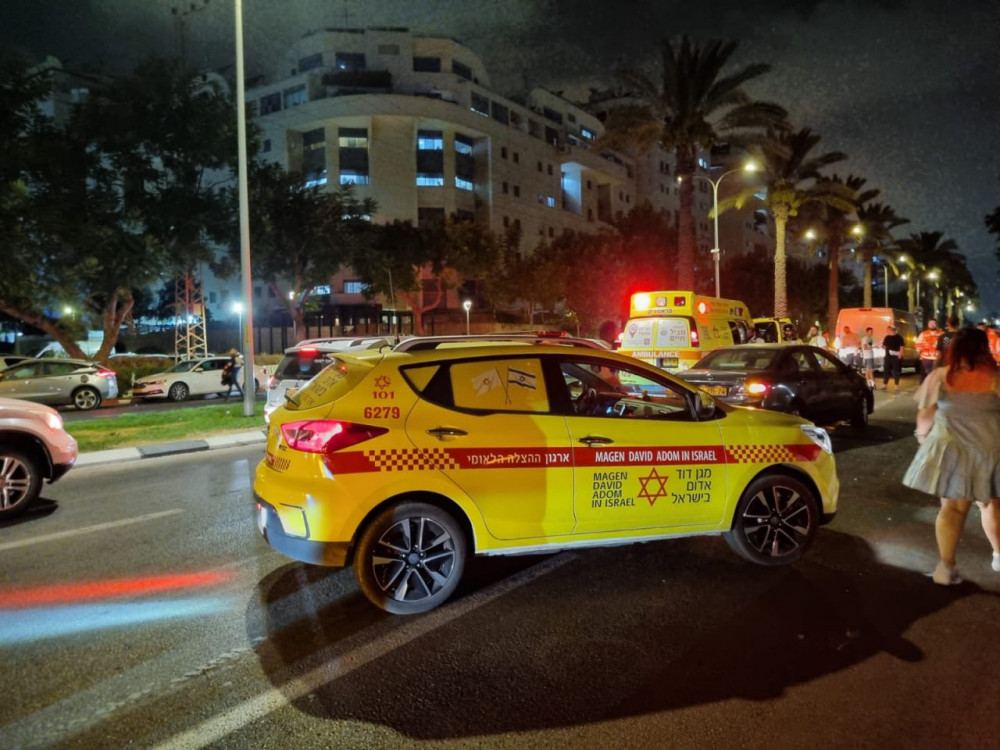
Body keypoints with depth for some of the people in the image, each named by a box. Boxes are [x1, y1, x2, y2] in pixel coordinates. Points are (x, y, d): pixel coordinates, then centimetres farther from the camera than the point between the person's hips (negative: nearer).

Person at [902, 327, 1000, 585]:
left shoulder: (939, 377, -5)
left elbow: (925, 413, 2)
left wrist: (922, 434, 20)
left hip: (951, 450, 0)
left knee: (952, 507, 7)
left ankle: (945, 566, 1)